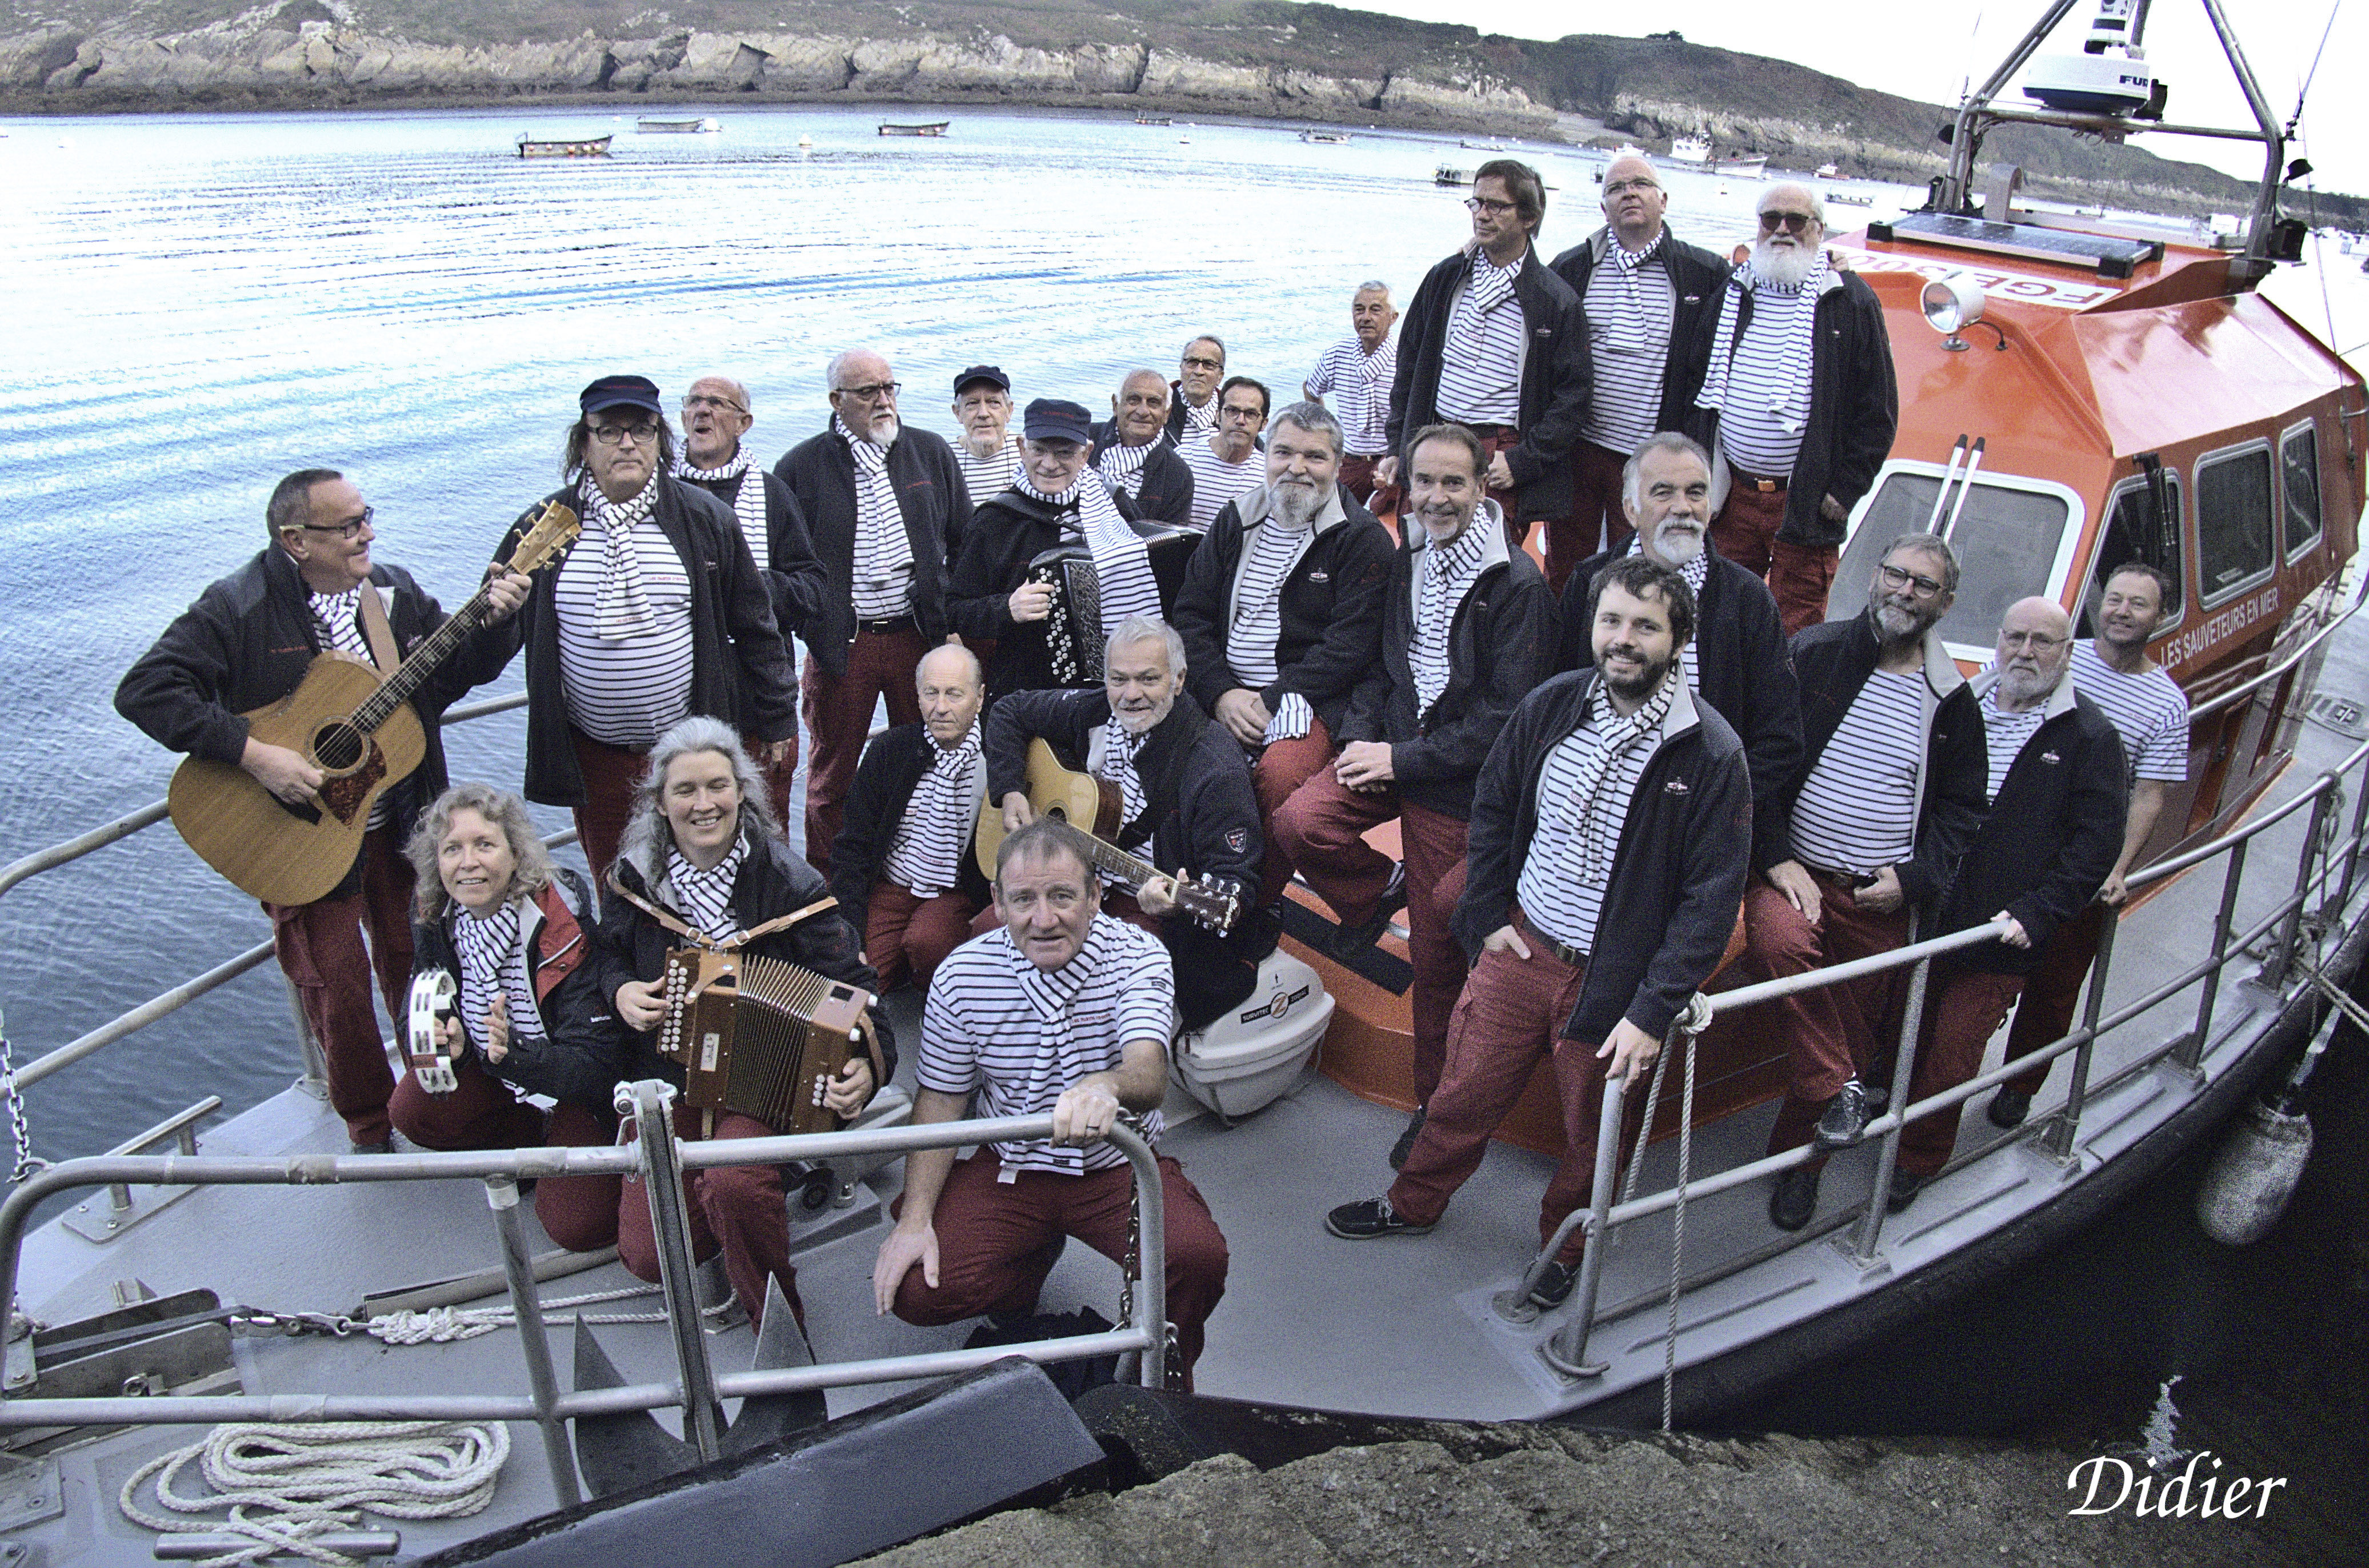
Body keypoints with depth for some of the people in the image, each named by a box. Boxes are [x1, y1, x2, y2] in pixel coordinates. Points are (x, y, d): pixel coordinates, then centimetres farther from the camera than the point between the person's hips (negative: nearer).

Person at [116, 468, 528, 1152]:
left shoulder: (396, 592, 2)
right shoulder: (240, 608, -15)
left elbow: (460, 671, 10)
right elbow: (145, 691, -21)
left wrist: (496, 620, -10)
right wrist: (253, 755, -28)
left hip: (401, 820, 4)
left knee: (411, 958, 15)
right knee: (334, 980, 2)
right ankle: (369, 1128, 23)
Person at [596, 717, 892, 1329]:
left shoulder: (787, 881, -9)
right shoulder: (633, 878, 1)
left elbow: (850, 981, -10)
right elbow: (609, 954, 20)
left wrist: (869, 1063, -29)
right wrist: (620, 989, -5)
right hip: (668, 1084, 4)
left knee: (735, 1184, -33)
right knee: (645, 1254, -7)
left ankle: (780, 1323, -5)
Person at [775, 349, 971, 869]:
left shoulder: (932, 453, 7)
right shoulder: (801, 467, -1)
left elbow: (964, 541, 12)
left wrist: (950, 611, 6)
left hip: (921, 636, 2)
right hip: (840, 644, -2)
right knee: (832, 773, 7)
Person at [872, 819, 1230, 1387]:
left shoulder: (1138, 956, -15)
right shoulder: (962, 977, -9)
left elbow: (1149, 1074, -32)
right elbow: (940, 1101, 1)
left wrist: (1106, 1087, -57)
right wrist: (915, 1218, -11)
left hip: (1121, 1166, -2)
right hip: (1009, 1168, 2)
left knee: (1198, 1257, -30)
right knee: (914, 1291, -17)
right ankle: (1030, 1257, 18)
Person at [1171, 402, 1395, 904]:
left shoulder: (1363, 539, -1)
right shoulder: (1234, 522, 14)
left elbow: (1349, 646, -9)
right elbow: (1191, 614, 10)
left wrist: (1272, 700, -16)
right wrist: (1221, 694, -6)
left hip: (1311, 697, -4)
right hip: (1223, 690, 4)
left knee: (1280, 775, -34)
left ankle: (1258, 906, -11)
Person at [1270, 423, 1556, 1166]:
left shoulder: (1517, 587, -15)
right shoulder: (1405, 562, 7)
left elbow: (1506, 718, -17)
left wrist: (1404, 759, -19)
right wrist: (1360, 736, -3)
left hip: (1458, 778, -6)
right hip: (1393, 745, 6)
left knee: (1435, 955, 2)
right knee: (1298, 822, -21)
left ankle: (1435, 1100, 22)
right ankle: (1380, 893, 11)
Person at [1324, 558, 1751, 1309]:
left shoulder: (1710, 753, -17)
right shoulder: (1550, 705, -5)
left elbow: (1711, 896, -15)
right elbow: (1493, 807, 10)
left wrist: (1653, 1011, -19)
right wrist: (1488, 915, 3)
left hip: (1613, 979, -3)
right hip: (1520, 946, 3)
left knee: (1593, 1134, 16)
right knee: (1467, 1090, 18)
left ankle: (1562, 1246, 44)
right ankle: (1413, 1204, 44)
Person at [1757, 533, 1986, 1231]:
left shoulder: (1952, 700, 8)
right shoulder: (1812, 654, -2)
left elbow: (1963, 806, 15)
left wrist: (1914, 878, -1)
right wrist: (1777, 857, -13)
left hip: (1881, 899, 3)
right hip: (1794, 874, -3)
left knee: (1855, 1032, 8)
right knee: (1781, 941, -35)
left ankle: (1799, 1160, 30)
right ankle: (1838, 1090, -14)